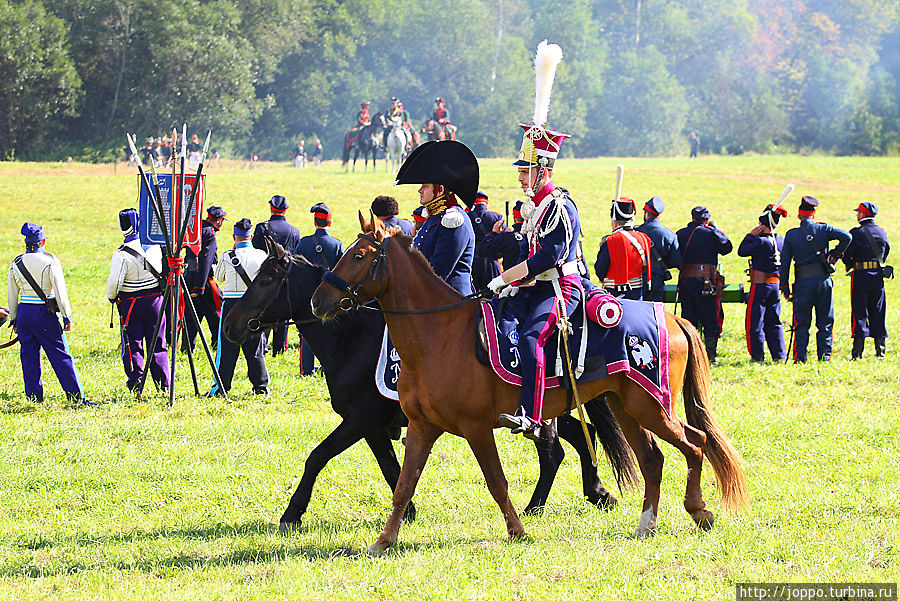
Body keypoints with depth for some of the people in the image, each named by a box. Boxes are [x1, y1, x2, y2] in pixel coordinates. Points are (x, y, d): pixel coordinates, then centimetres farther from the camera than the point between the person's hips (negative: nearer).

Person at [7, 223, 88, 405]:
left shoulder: (16, 264, 4)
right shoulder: (50, 261, -9)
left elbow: (11, 296, 10)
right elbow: (60, 292, -11)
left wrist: (14, 320, 19)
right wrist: (67, 317, -5)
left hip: (24, 313, 4)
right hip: (46, 314, -4)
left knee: (29, 357, 11)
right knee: (60, 355, -2)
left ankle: (34, 396, 11)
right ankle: (76, 396, -3)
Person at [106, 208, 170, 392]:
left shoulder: (122, 255, -17)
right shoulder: (155, 247, -4)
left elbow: (114, 281, -19)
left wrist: (111, 297, -1)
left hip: (130, 303, -3)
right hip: (155, 299, 3)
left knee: (132, 343, 7)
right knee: (157, 342, 11)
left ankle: (135, 380, 5)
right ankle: (163, 382, 11)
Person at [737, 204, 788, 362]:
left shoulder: (762, 241, -18)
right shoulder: (781, 241, 4)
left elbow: (742, 251, -14)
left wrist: (751, 235, -7)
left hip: (760, 285, -7)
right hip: (776, 285, 7)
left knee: (754, 322, 1)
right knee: (773, 322, 15)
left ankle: (758, 356, 0)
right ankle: (779, 354, 14)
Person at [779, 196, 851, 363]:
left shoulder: (791, 235, 2)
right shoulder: (823, 229, 1)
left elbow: (784, 263, 1)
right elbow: (846, 237, -12)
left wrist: (785, 288, 6)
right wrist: (835, 254, 3)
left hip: (803, 282, -1)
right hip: (824, 279, 1)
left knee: (802, 324, 5)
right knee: (825, 322, 9)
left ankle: (800, 358, 0)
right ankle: (825, 356, 7)